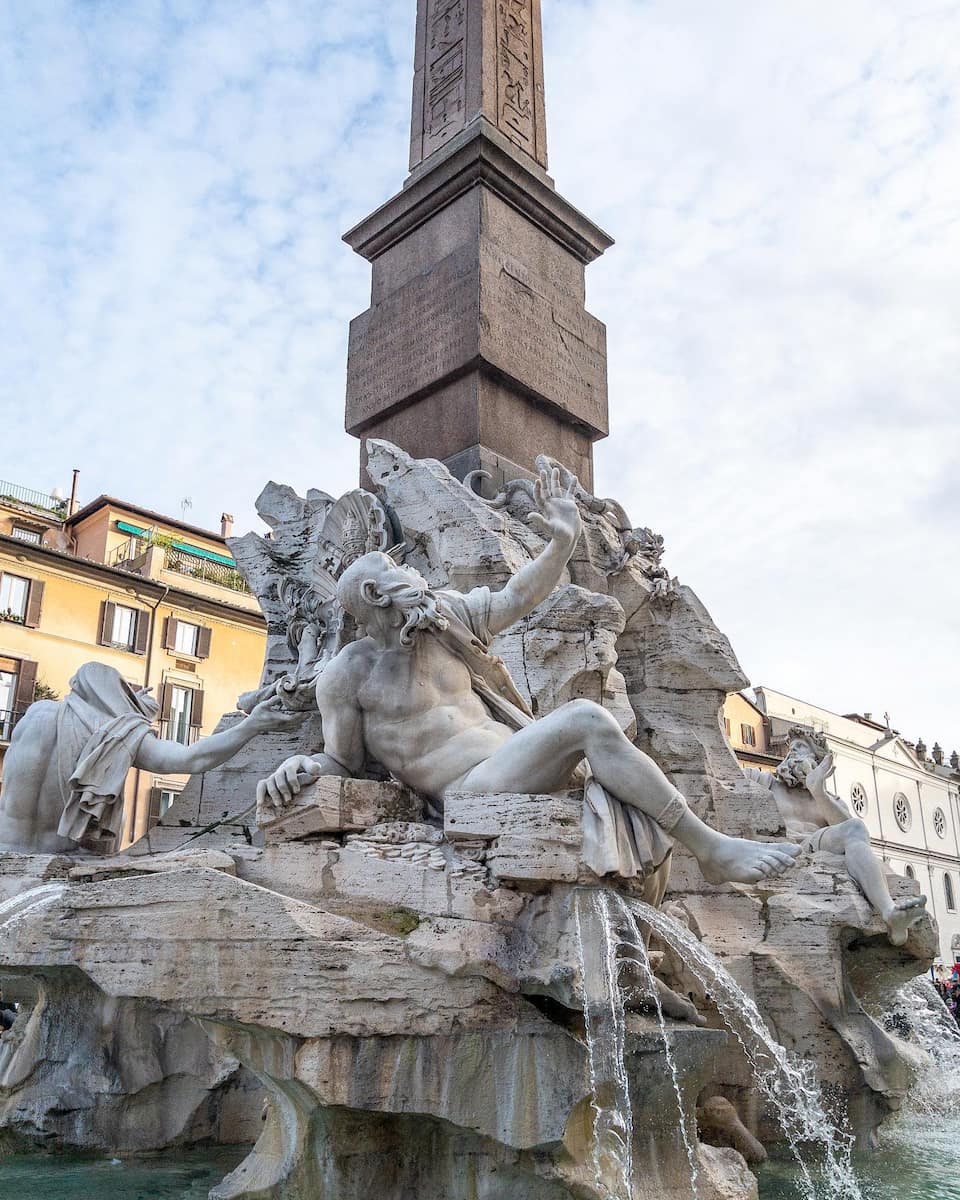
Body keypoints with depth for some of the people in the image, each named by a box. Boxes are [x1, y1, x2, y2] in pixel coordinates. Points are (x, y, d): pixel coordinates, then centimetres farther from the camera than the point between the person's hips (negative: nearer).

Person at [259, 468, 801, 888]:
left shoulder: (444, 621, 11)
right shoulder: (347, 674, -2)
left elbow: (519, 596, 14)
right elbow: (345, 762, 5)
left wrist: (564, 541, 4)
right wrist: (302, 765, -16)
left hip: (516, 763, 8)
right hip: (469, 787, -7)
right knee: (586, 720, -25)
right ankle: (712, 849, -20)